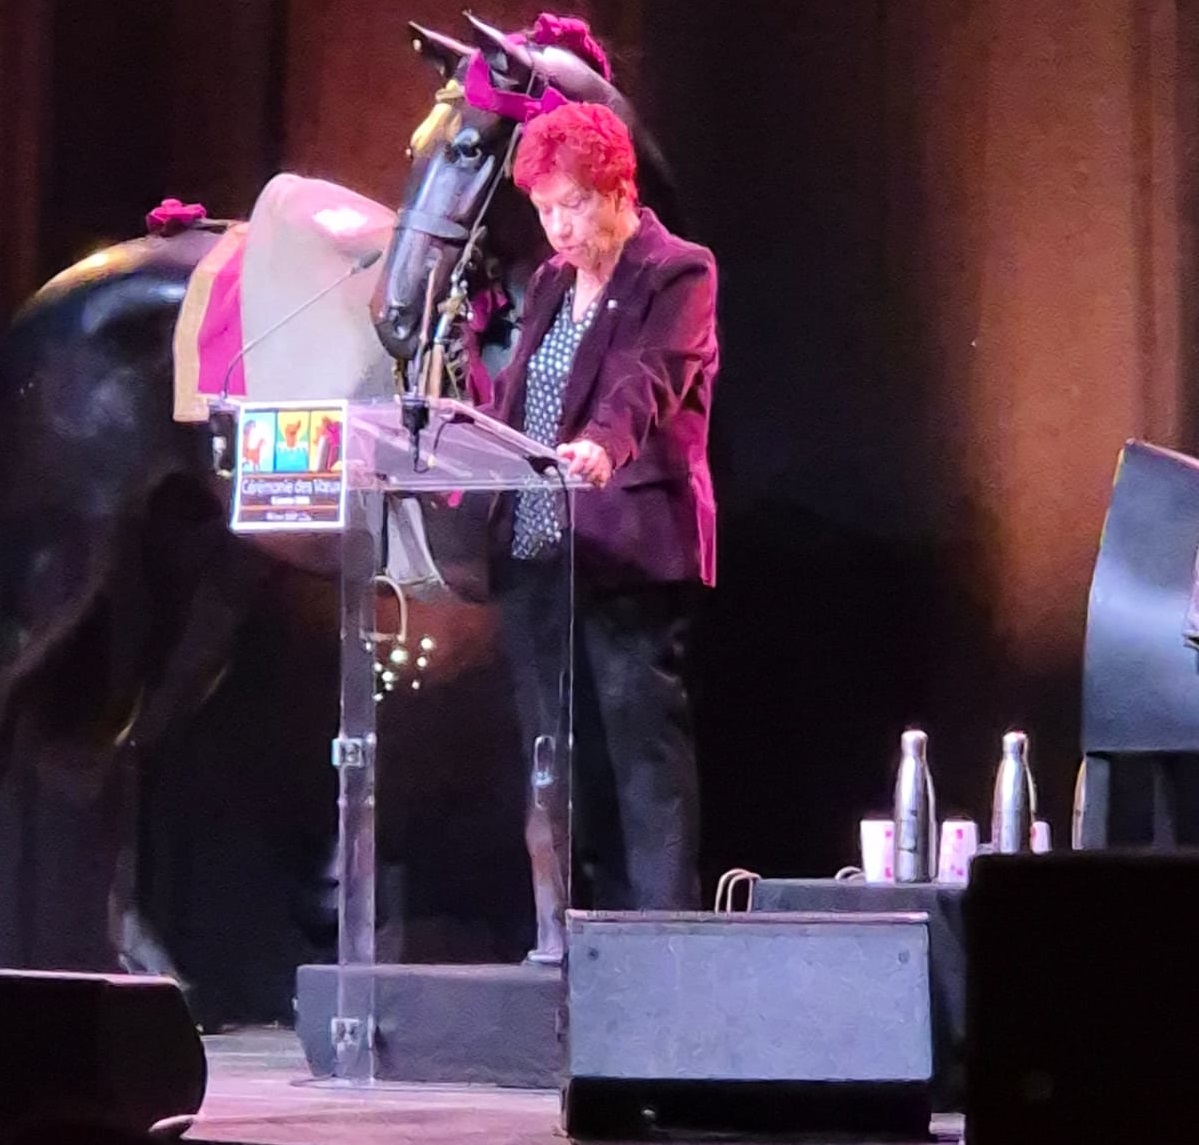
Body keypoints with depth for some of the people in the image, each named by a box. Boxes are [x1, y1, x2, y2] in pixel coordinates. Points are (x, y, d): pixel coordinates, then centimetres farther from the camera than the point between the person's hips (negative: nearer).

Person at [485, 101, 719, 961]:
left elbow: (649, 380, -23)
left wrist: (602, 444, -40)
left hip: (631, 555, -8)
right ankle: (567, 939, 11)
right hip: (537, 554, 8)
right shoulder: (551, 284, 19)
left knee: (643, 745, -9)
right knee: (557, 755, 7)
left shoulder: (678, 274, -5)